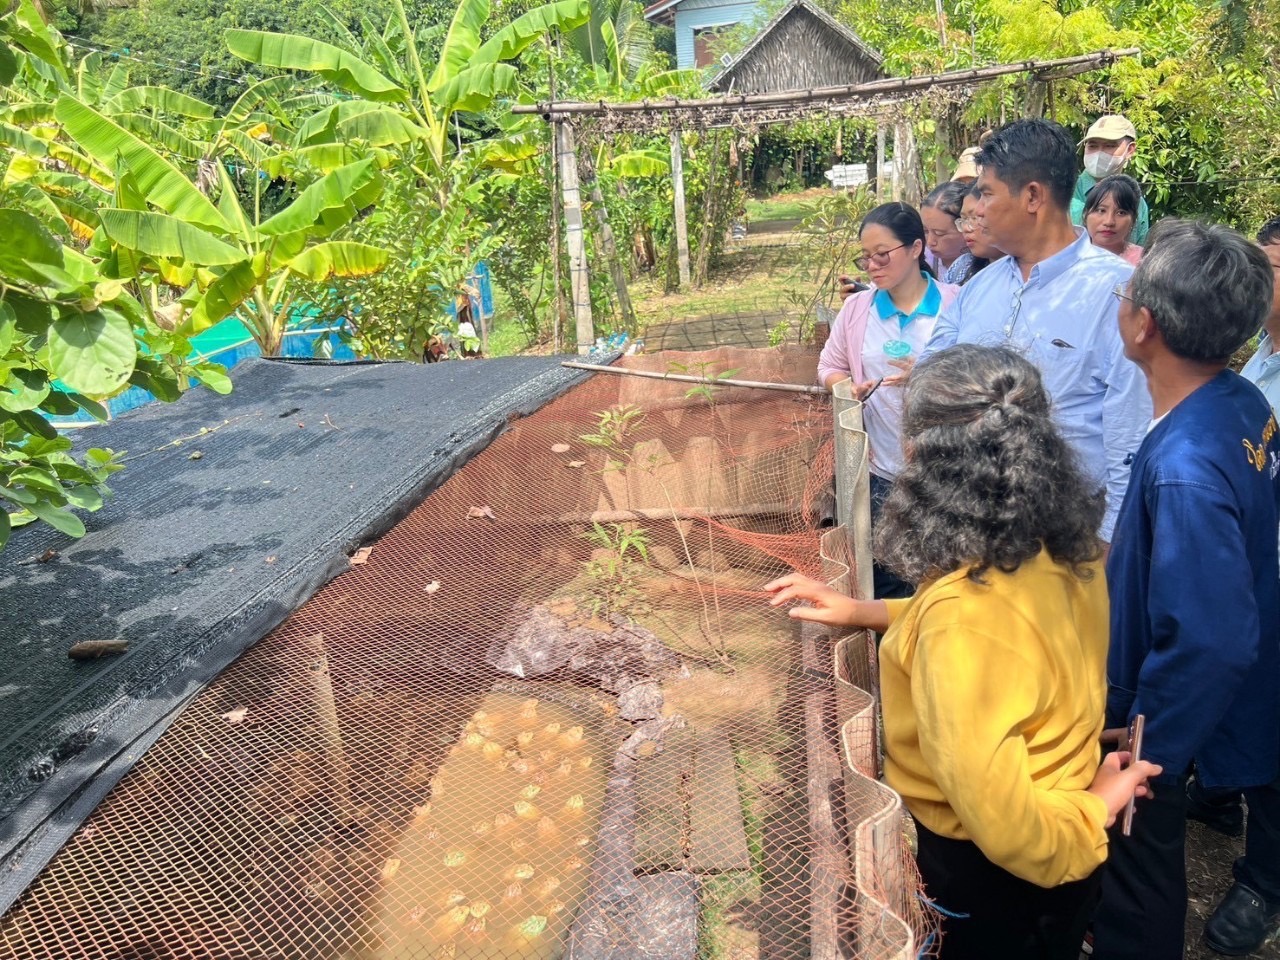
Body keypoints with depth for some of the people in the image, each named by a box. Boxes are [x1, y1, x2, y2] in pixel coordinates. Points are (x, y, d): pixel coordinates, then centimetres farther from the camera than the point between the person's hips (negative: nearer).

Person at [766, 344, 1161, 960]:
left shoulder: (960, 622, -38)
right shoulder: (1066, 547, -13)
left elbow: (1002, 824, -35)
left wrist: (1093, 809, -15)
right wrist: (869, 613, 4)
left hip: (993, 872, -6)